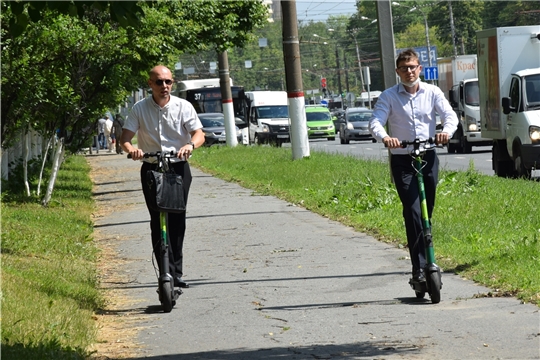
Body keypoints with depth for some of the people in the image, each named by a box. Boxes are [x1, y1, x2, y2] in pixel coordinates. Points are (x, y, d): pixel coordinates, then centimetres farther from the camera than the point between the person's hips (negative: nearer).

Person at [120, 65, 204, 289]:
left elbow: (199, 134, -8)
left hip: (178, 168, 0)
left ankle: (176, 272, 10)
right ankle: (169, 273, -8)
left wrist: (190, 145, -32)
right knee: (158, 222, -7)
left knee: (177, 219, 0)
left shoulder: (183, 107, -1)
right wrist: (131, 149, -28)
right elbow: (125, 137, -4)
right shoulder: (140, 109, 0)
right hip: (151, 169, 0)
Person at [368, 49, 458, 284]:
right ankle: (419, 268, -17)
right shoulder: (389, 96, 0)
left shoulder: (432, 93, 5)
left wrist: (446, 131, -29)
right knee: (413, 212, -14)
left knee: (427, 211, 10)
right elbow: (375, 122, -11)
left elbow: (450, 116, -5)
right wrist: (385, 138, -33)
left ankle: (427, 258, 26)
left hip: (428, 158, 3)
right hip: (402, 161, -3)